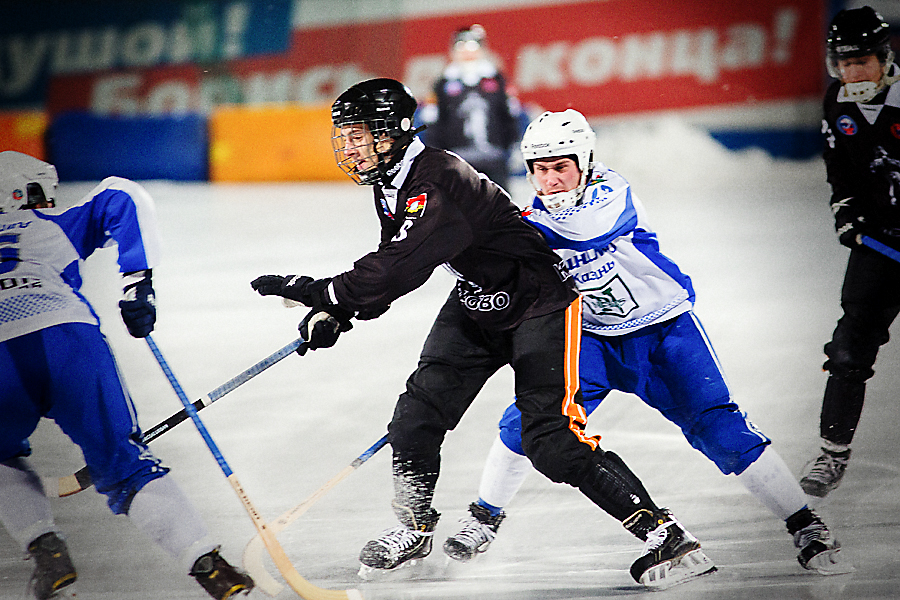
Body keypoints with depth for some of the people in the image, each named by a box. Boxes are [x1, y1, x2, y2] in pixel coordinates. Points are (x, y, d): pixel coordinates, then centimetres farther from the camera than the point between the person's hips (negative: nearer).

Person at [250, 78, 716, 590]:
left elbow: (400, 271, -35)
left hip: (539, 302, -9)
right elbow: (387, 269, 13)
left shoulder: (439, 182, -28)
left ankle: (667, 536, -14)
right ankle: (415, 528, 24)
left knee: (552, 443, -17)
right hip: (477, 304, 9)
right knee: (421, 409, 2)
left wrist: (319, 292, -34)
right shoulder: (394, 184, 3)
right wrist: (337, 315, -1)